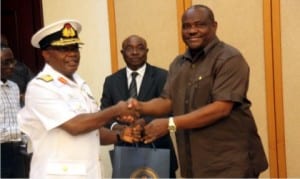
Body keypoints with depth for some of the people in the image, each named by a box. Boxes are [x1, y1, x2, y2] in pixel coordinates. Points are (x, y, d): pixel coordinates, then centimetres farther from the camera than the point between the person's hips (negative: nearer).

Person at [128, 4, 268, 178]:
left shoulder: (229, 58, -11)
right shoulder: (178, 64, 13)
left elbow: (221, 108, -19)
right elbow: (168, 101, 10)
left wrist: (171, 124, -21)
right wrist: (140, 107, -11)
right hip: (194, 161, 6)